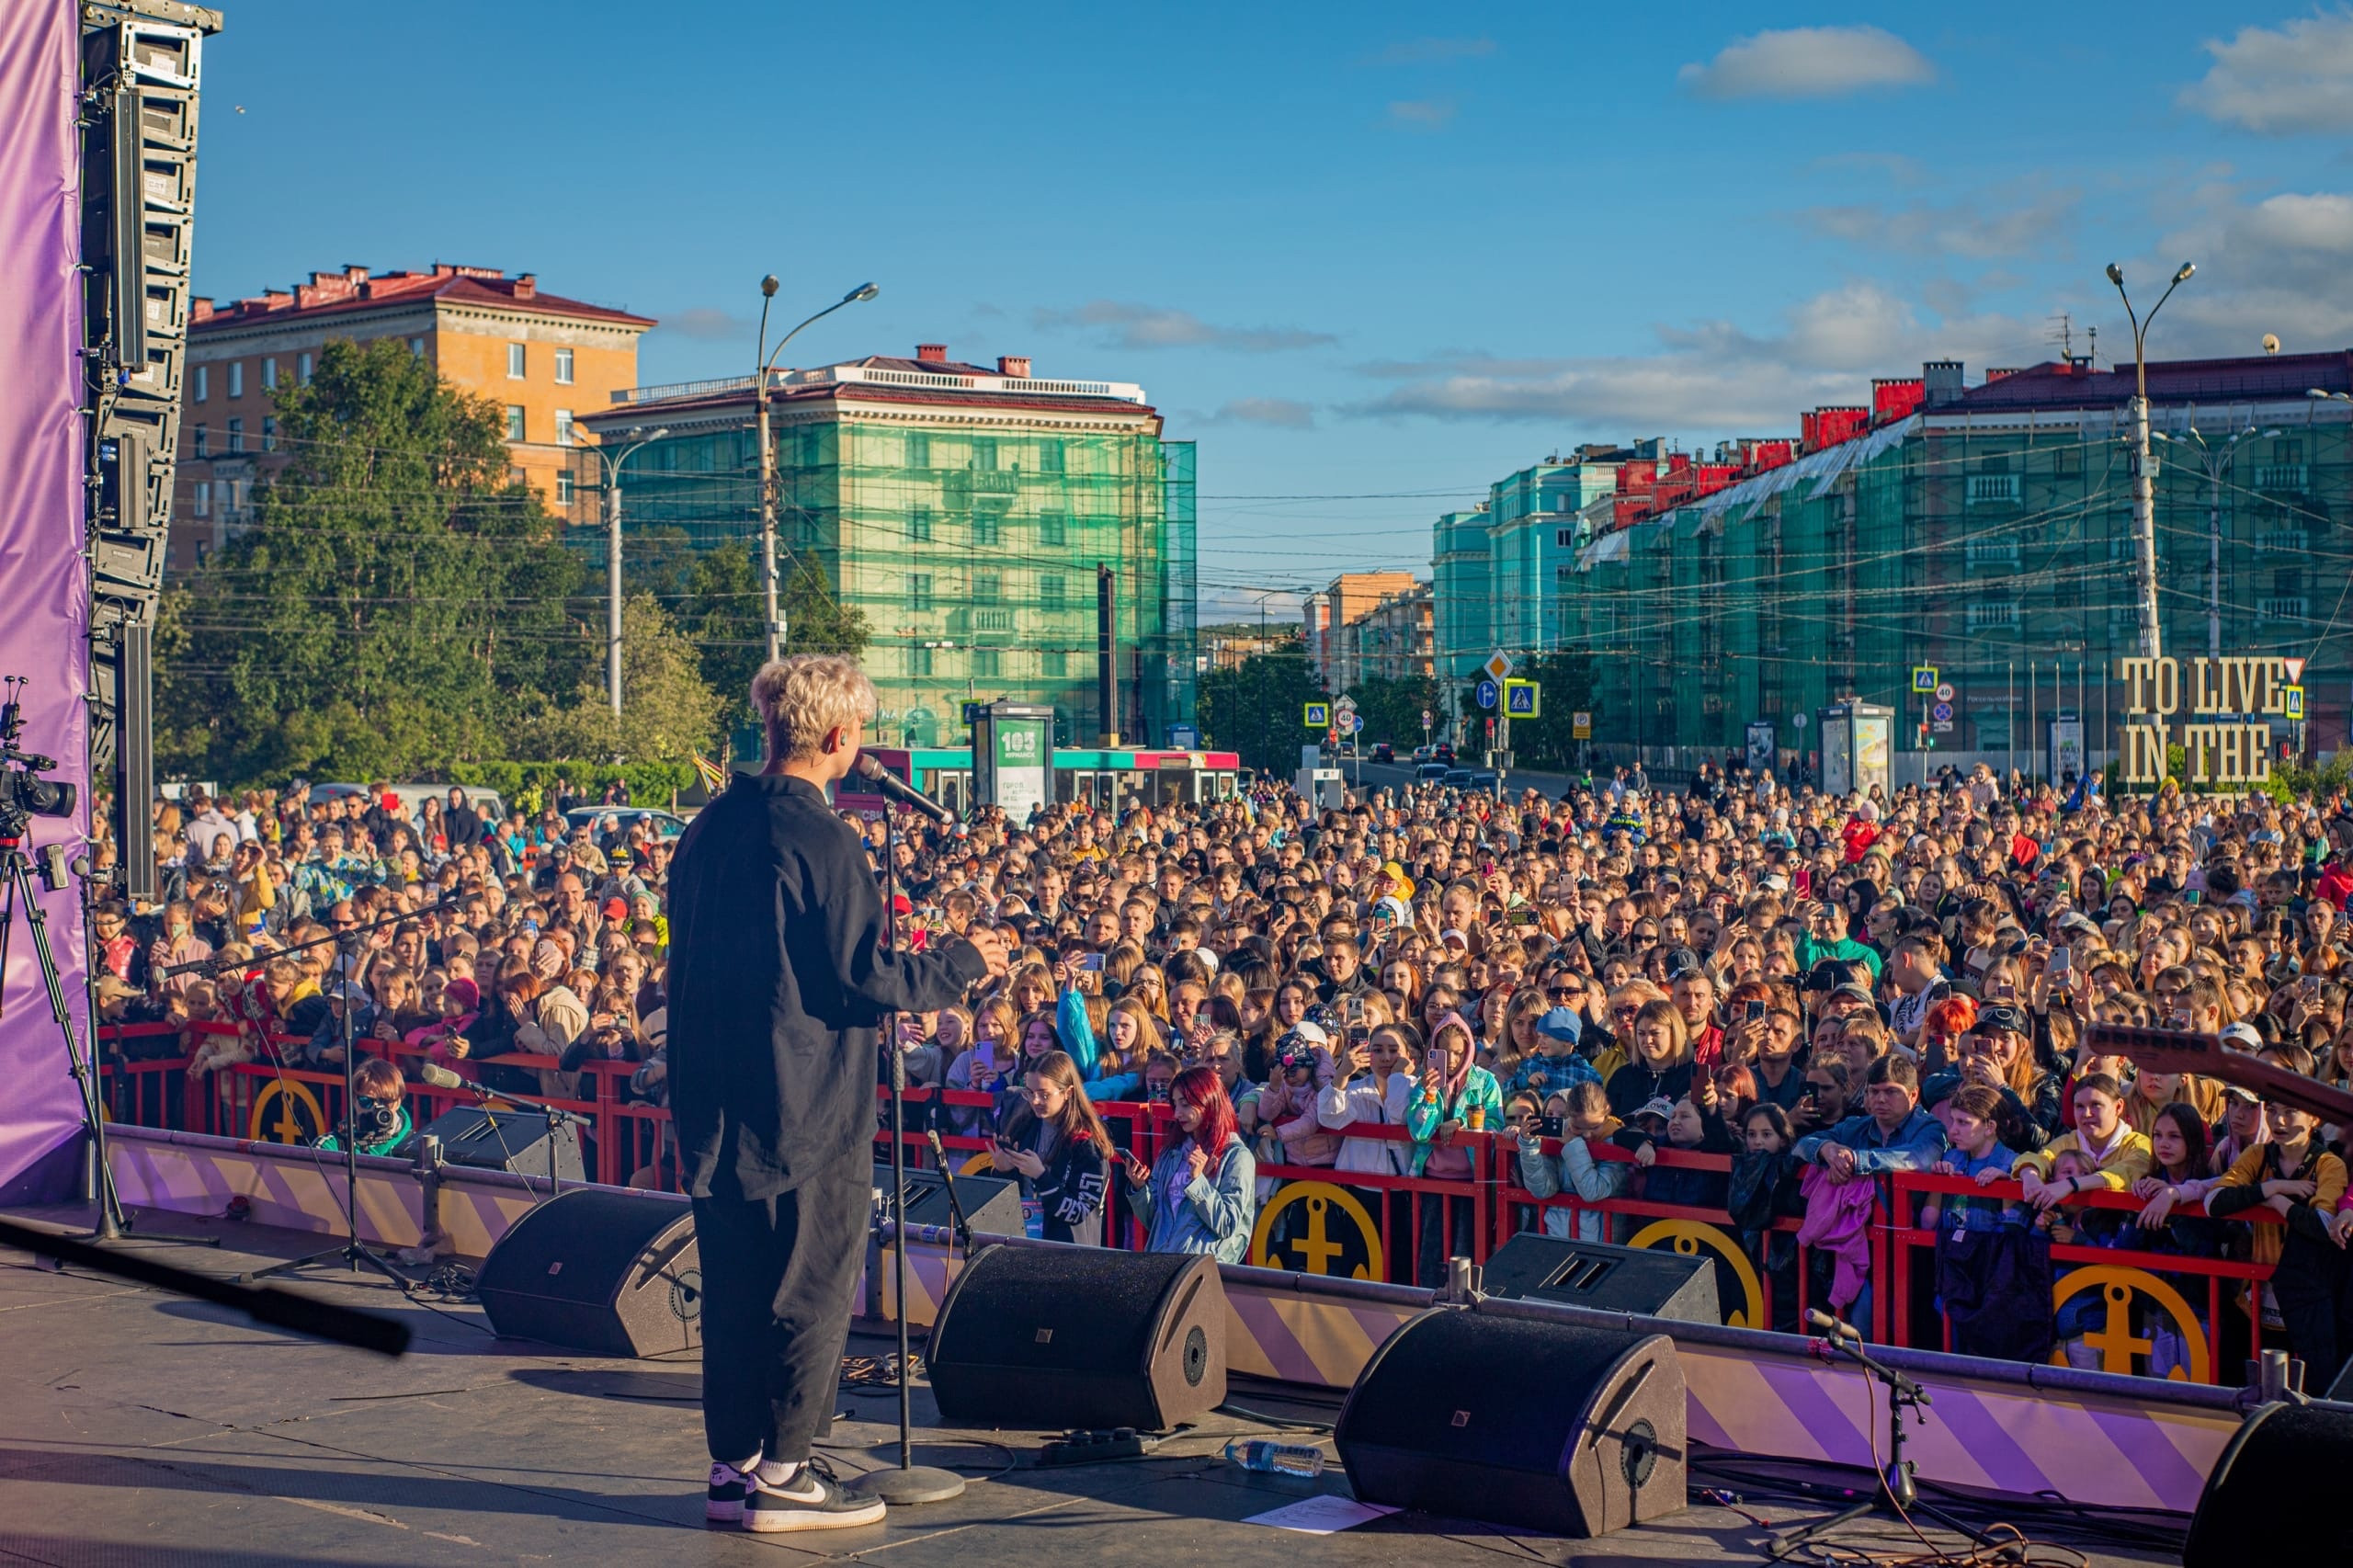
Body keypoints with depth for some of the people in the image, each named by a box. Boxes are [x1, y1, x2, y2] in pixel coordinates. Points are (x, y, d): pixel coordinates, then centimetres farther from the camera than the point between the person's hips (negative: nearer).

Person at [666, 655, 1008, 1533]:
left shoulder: (709, 829, 8)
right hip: (805, 1108, -8)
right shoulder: (821, 842, -17)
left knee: (734, 1285, 14)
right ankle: (782, 1475, 6)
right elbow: (863, 979, -17)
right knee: (812, 1289, 3)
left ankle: (734, 1463, 20)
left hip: (713, 1100, 8)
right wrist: (963, 965, -3)